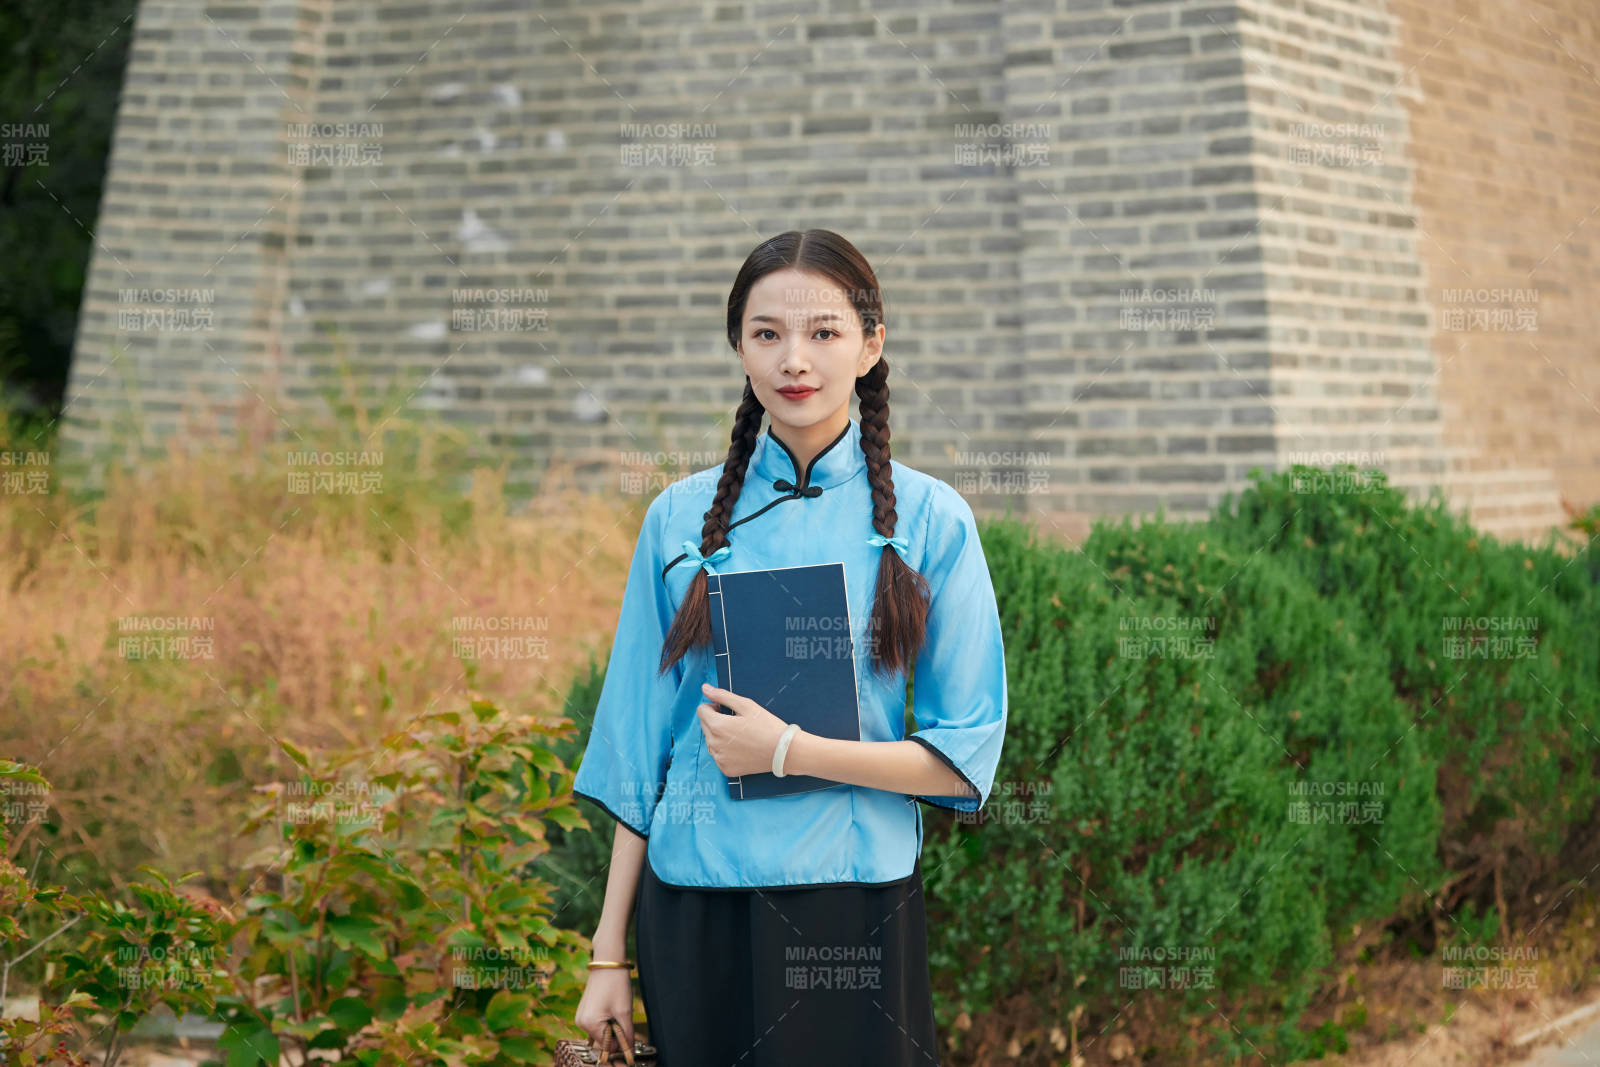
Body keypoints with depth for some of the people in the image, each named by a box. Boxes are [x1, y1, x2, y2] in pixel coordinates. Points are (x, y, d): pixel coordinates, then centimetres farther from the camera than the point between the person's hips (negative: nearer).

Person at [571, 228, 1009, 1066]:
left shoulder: (930, 519, -3)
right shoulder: (681, 518, 2)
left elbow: (967, 759, -4)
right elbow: (637, 746, 4)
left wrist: (789, 752, -16)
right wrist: (609, 955, 3)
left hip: (857, 905, -1)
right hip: (693, 902, 2)